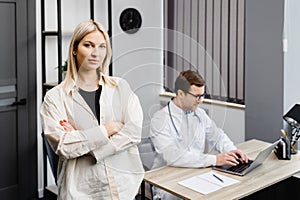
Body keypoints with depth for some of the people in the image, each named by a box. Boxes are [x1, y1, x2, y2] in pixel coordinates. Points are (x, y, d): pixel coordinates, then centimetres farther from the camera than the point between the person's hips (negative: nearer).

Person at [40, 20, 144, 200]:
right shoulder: (55, 97, -4)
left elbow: (134, 132, -8)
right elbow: (63, 146, -14)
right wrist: (107, 129, -13)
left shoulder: (120, 87, 2)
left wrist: (82, 143, -13)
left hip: (123, 185, 2)